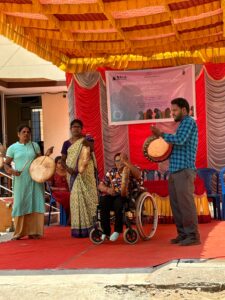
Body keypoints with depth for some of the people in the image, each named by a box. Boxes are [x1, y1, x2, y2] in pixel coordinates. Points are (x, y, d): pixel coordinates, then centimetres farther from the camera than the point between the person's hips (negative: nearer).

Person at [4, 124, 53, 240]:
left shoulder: (35, 145, 8)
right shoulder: (13, 148, 3)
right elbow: (6, 164, 3)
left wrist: (47, 154, -6)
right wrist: (11, 170, -17)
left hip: (35, 180, 2)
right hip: (21, 181, -2)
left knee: (35, 204, -1)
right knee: (20, 205, 1)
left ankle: (33, 232, 4)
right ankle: (19, 232, 10)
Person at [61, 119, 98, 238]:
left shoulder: (87, 139, 6)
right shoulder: (66, 143, 9)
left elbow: (92, 148, -13)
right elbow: (63, 160, 7)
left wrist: (87, 143, -34)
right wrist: (68, 168, -13)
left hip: (86, 173, -1)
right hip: (74, 174, 1)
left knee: (88, 195, -6)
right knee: (76, 198, -3)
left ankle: (90, 226, -5)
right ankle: (78, 228, -3)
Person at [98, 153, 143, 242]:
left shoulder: (131, 170, 5)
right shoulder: (112, 172, 18)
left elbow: (138, 175, -21)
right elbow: (100, 185, 14)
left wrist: (125, 161, -23)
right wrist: (107, 189, -10)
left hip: (128, 197, -4)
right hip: (113, 195, 4)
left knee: (118, 201, -37)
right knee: (103, 200, -29)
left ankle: (118, 230, -20)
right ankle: (105, 231, -22)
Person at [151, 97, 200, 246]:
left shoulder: (189, 122, -5)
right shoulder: (182, 124, 23)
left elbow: (180, 140, -19)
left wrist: (161, 134, -12)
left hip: (184, 170, -9)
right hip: (175, 170, 9)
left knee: (186, 203, -10)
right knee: (176, 204, 9)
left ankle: (193, 236, -7)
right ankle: (183, 234, 14)